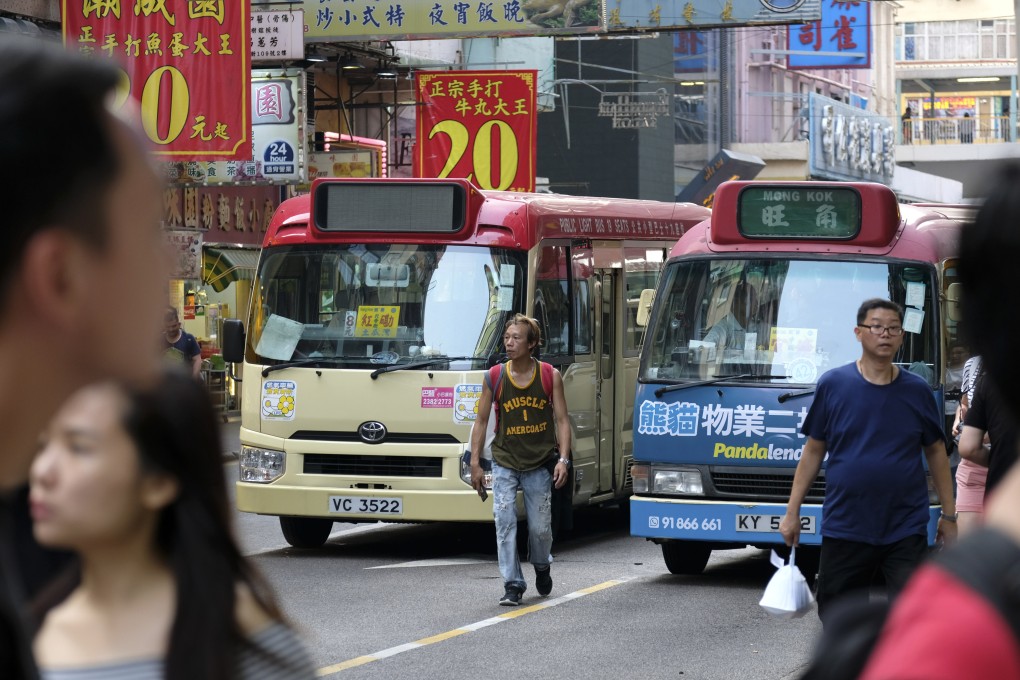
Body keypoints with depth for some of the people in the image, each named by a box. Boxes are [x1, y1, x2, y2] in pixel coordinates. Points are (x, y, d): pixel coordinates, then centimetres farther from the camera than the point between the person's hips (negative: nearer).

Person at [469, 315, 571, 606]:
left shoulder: (551, 377, -4)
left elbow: (562, 420, -2)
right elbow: (481, 421, 3)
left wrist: (563, 459, -13)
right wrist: (475, 464, -1)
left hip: (539, 464, 0)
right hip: (504, 463, 0)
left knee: (540, 527, 7)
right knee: (505, 522, -10)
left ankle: (541, 566, 38)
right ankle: (513, 585, -5)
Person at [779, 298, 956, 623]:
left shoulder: (917, 391, 3)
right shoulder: (833, 385, 0)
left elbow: (936, 452, 11)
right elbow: (813, 450, 5)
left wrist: (949, 515, 10)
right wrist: (792, 511, 4)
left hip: (906, 530, 0)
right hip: (844, 526, 0)